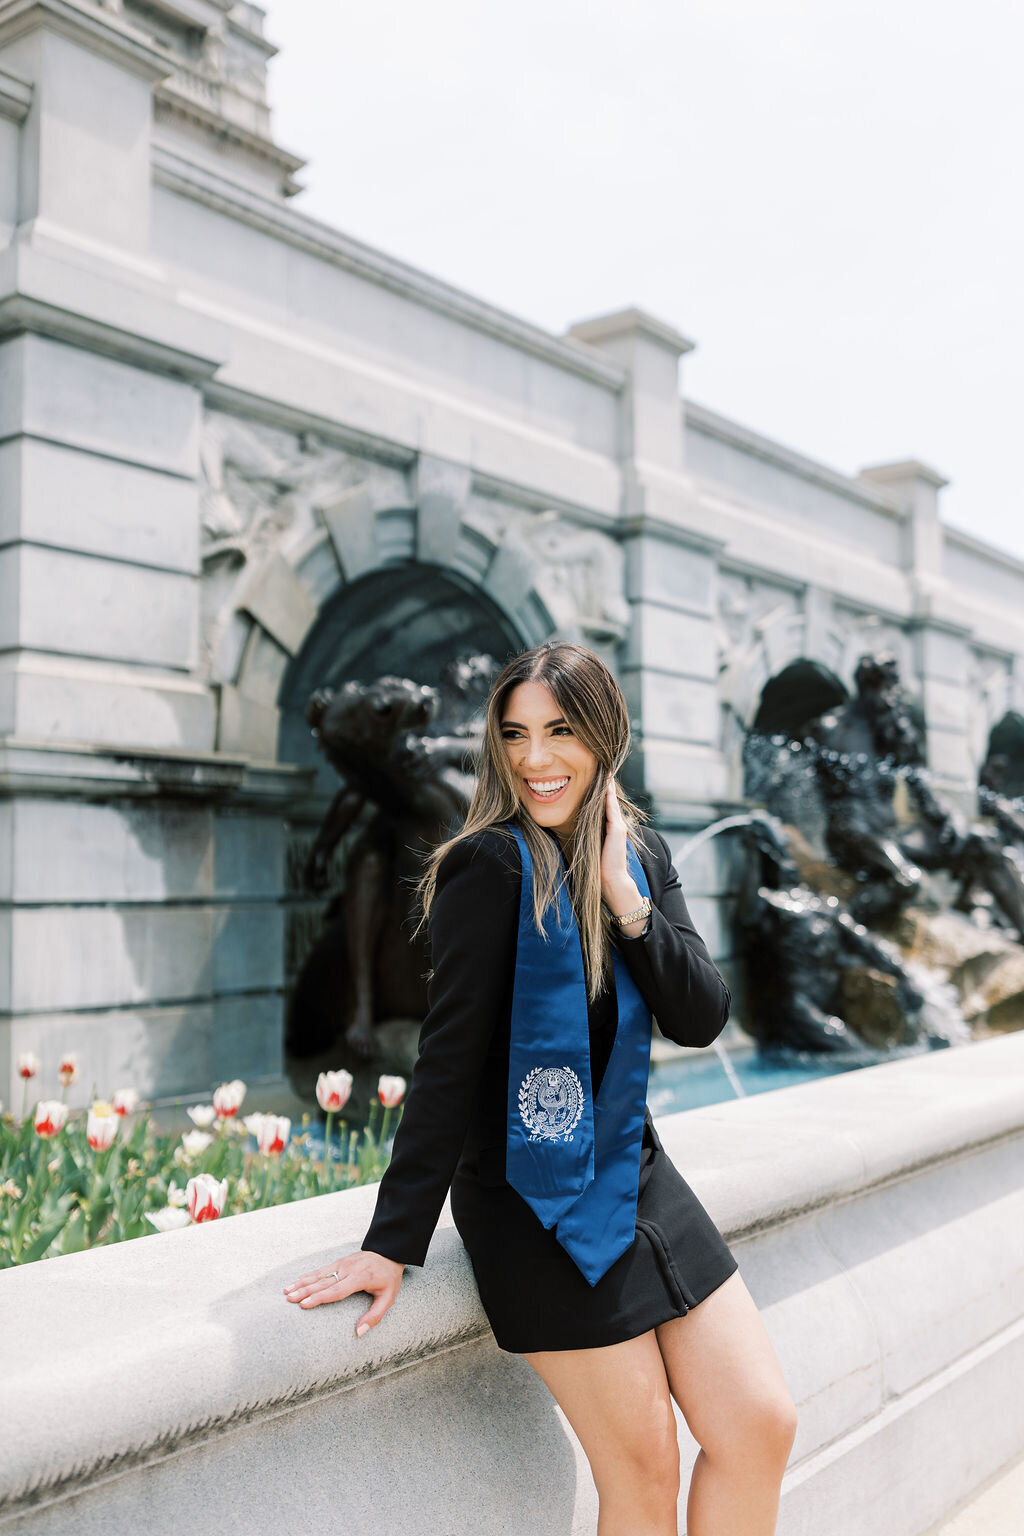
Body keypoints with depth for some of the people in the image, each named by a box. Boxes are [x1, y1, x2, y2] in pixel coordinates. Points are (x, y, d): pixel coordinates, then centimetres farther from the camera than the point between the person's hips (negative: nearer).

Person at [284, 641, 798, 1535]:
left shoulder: (642, 855, 4)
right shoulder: (493, 866, -15)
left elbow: (701, 1020, -3)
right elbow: (449, 1059, -17)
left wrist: (627, 899, -15)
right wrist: (394, 1242, -18)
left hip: (635, 1169, 7)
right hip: (535, 1197, -6)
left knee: (762, 1426, 6)